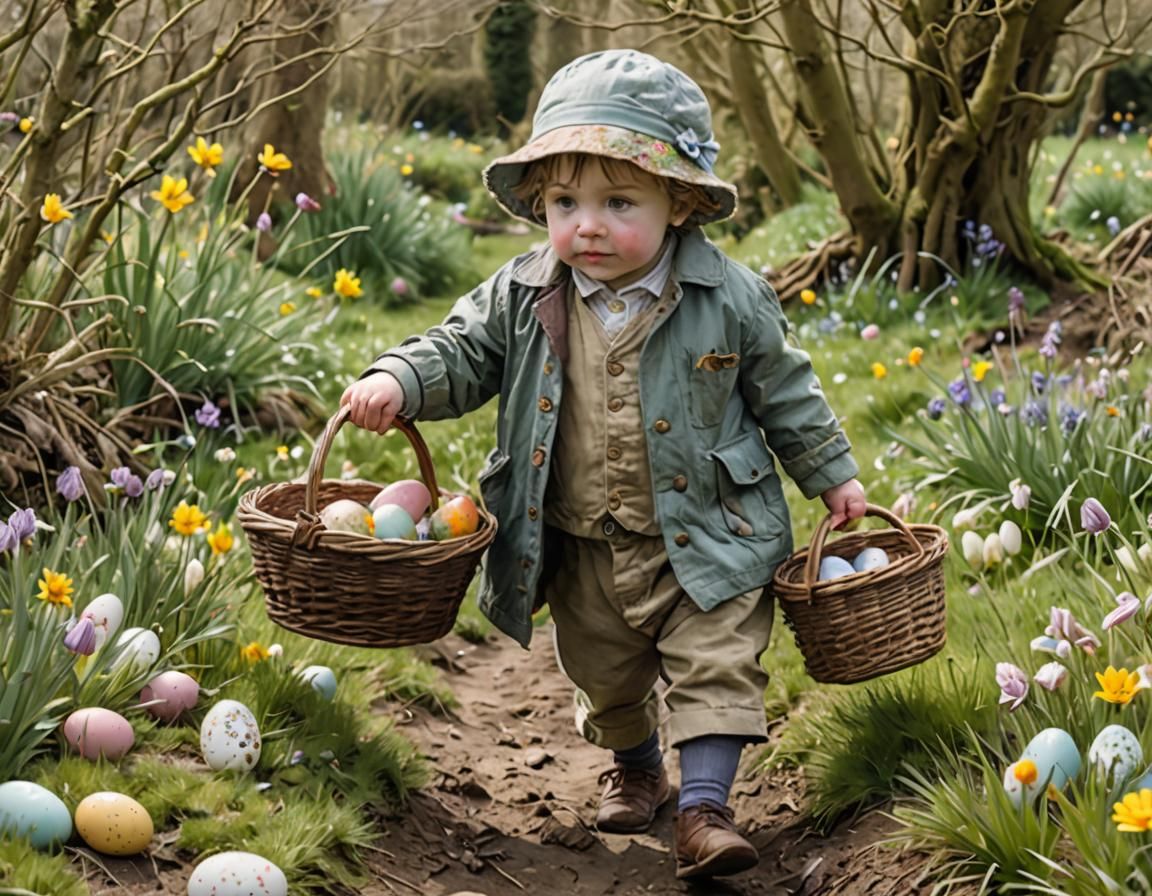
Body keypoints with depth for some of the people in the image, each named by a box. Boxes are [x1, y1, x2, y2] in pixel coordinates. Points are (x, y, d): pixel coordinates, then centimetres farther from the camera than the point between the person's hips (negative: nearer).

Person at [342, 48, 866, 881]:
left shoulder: (730, 298, -13)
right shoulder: (524, 297, -9)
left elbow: (784, 391, -1)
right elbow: (463, 352, 1)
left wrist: (834, 475, 6)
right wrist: (397, 382, -19)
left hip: (707, 539, -3)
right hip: (582, 548, 3)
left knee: (714, 667, -8)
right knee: (605, 675, 21)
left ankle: (705, 806, -1)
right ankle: (635, 765, 46)